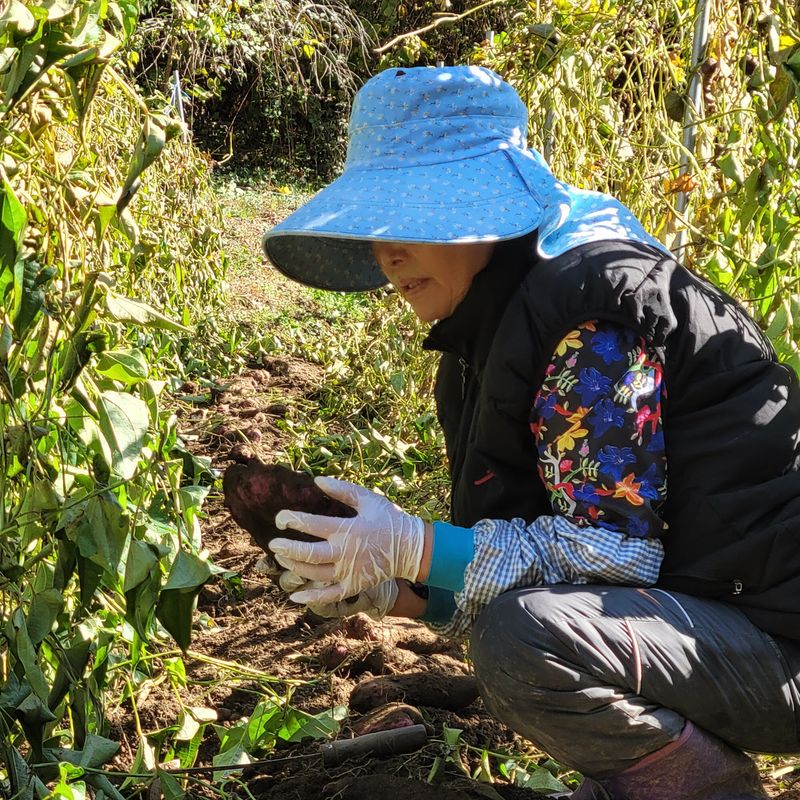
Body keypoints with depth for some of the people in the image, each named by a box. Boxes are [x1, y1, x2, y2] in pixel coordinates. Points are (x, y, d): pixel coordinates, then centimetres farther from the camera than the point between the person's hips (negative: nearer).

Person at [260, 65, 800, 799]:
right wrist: (390, 587, -8)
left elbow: (614, 552, -24)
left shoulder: (589, 306, -20)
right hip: (687, 607, 10)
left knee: (525, 640, -31)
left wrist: (410, 547, -23)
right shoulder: (493, 324, 8)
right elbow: (519, 539, 7)